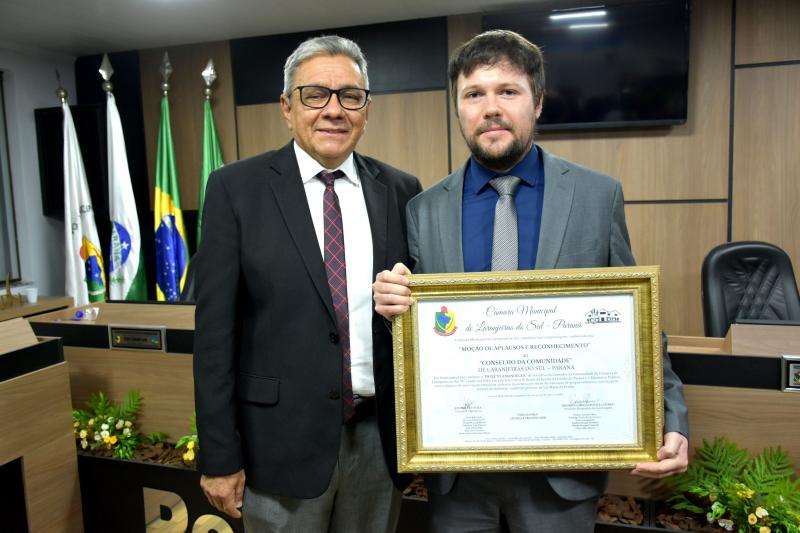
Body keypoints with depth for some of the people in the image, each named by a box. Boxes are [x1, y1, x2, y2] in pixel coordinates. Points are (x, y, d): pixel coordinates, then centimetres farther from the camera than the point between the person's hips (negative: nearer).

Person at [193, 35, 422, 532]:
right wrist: (220, 456, -6)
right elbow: (215, 329, -7)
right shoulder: (236, 188, -5)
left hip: (380, 437, 3)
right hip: (282, 439, -2)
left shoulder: (401, 190, 2)